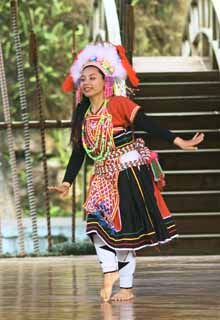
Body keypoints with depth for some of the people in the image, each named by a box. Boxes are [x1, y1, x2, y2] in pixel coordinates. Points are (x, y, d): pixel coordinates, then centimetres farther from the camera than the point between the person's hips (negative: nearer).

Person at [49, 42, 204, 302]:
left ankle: (126, 287, 6)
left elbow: (149, 125, -15)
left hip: (131, 173, -6)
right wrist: (67, 183, 7)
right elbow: (78, 152, 13)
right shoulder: (83, 116, 8)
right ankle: (110, 273, -7)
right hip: (105, 177, 6)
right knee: (97, 224, -11)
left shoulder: (118, 104, -10)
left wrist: (179, 142, -21)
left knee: (125, 230, -2)